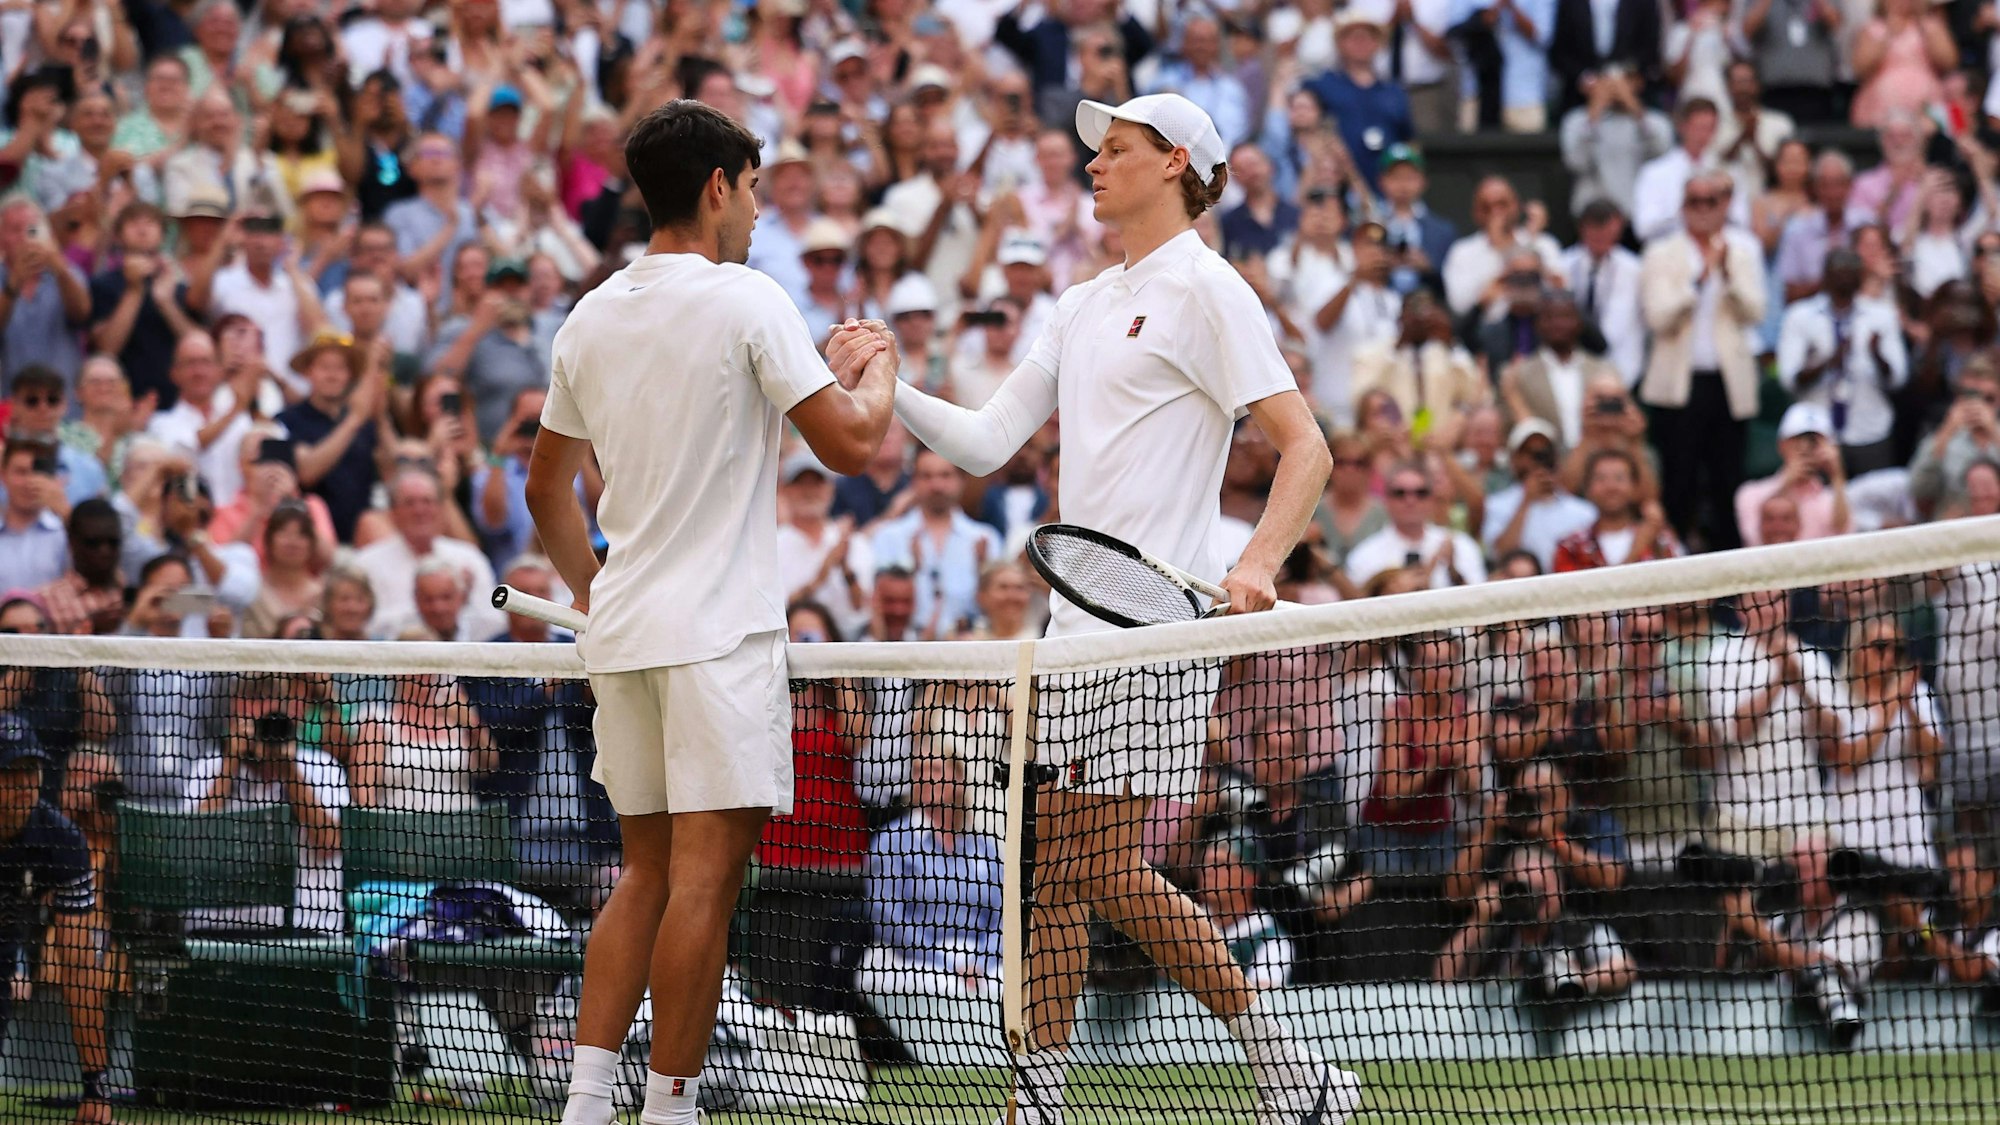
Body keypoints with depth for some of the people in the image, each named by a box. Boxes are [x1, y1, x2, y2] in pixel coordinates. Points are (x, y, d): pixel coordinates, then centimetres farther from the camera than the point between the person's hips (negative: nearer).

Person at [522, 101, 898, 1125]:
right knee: (706, 873, -6)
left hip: (619, 629, 7)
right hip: (717, 631, -7)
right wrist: (874, 367, 8)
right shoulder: (746, 301, -9)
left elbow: (545, 485, 20)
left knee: (647, 870, 12)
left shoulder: (590, 319, 12)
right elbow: (851, 445, -11)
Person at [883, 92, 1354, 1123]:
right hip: (1076, 620, 8)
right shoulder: (1083, 305, 19)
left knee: (1106, 868, -11)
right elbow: (986, 442, 18)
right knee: (1051, 865, 6)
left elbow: (1305, 448, -11)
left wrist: (1257, 564, -25)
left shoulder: (1203, 289, -5)